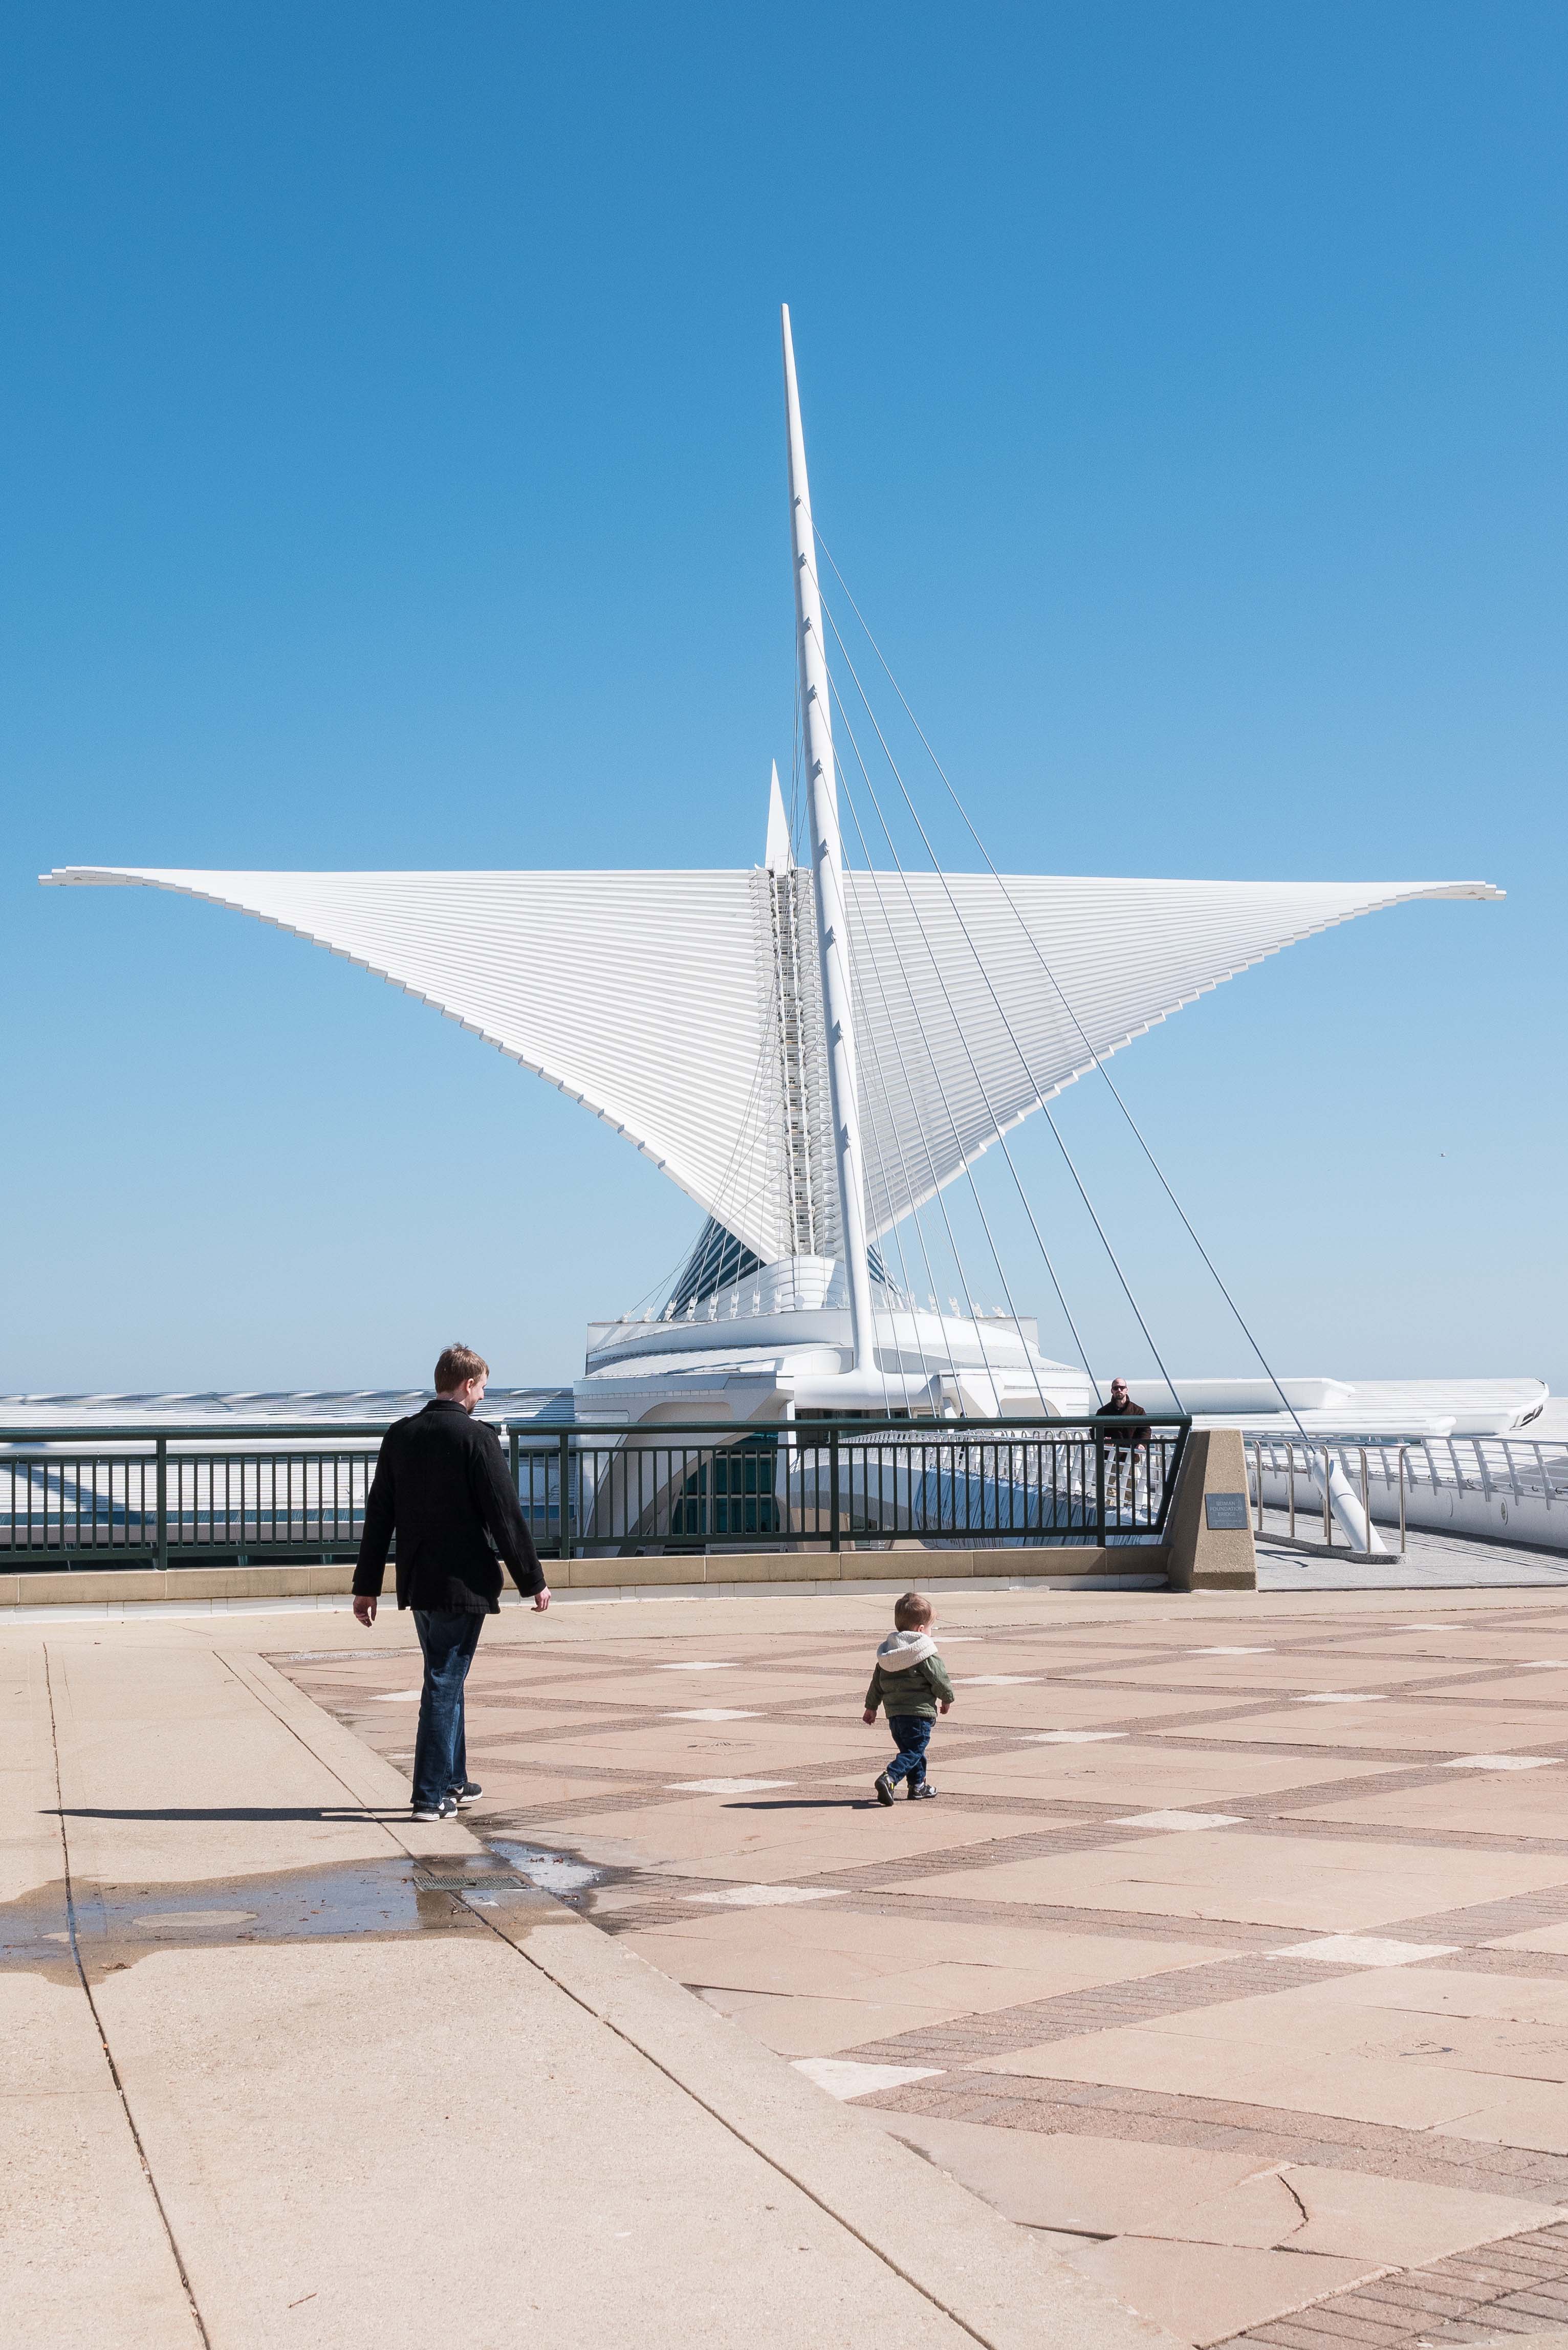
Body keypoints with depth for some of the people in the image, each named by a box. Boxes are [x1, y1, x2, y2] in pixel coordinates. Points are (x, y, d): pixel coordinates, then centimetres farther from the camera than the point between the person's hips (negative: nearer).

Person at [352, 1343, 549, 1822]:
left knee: (446, 1679, 19)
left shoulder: (399, 1435, 6)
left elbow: (378, 1515, 9)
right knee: (444, 1684, -1)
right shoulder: (476, 1437, -13)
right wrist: (533, 1581, -5)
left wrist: (367, 1585, 14)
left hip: (417, 1582, 6)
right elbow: (505, 1514, -12)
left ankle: (453, 1781, 29)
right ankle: (431, 1795, 2)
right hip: (463, 1582, -6)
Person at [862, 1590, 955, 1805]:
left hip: (894, 1714, 7)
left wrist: (871, 1706, 26)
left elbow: (877, 1682, 17)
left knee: (910, 1748, 22)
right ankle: (889, 1778, -26)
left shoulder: (886, 1654, 12)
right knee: (914, 1751, -7)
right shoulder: (926, 1654, -9)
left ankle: (918, 1785, 29)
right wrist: (947, 1698, 12)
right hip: (920, 1712, -7)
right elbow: (940, 1680, -7)